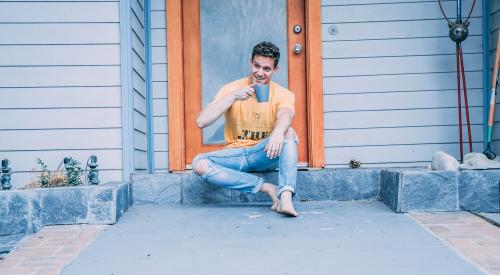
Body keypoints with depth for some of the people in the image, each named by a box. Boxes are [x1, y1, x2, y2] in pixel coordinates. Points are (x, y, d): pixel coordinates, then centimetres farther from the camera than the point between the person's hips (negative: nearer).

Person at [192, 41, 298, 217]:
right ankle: (268, 188, -26)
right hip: (235, 154, 1)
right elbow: (201, 122, -13)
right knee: (199, 164, -27)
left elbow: (285, 115, -28)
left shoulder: (283, 94, -2)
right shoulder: (232, 89, -2)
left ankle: (286, 195, -41)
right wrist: (233, 96, -23)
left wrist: (278, 132, -53)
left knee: (288, 133, -29)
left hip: (264, 156, -1)